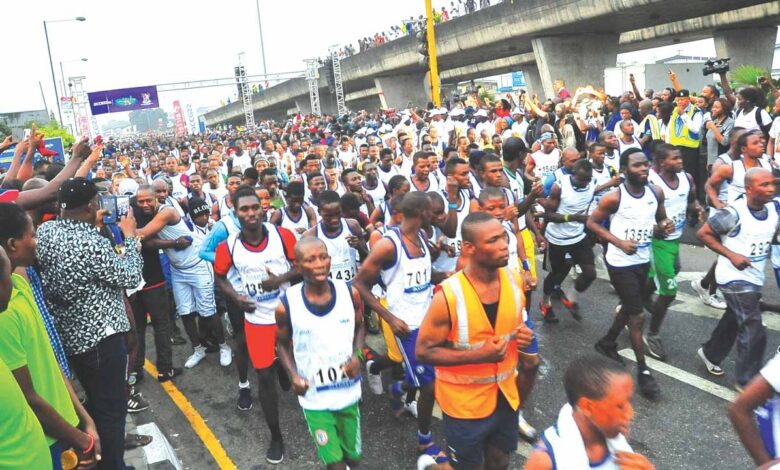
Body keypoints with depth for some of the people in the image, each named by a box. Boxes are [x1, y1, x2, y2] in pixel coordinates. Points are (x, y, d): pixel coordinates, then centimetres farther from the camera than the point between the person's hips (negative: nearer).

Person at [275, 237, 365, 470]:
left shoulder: (350, 293, -13)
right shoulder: (287, 305, -18)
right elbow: (282, 344, 0)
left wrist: (356, 355, -12)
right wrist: (293, 375, -15)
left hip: (348, 392, 3)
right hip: (314, 398, -2)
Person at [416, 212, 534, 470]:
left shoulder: (515, 280, -7)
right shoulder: (448, 296, -25)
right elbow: (424, 352, -19)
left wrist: (523, 335, -11)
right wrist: (477, 355, -28)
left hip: (505, 394, 5)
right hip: (464, 403, -5)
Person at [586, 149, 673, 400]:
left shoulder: (656, 192, -3)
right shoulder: (614, 197, -20)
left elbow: (660, 218, 12)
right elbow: (592, 222, -12)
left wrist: (665, 225, -13)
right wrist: (619, 242, -22)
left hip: (643, 259, 6)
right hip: (620, 262, -6)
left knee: (628, 307, 20)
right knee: (636, 314, -3)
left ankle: (607, 343, 44)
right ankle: (643, 371, 8)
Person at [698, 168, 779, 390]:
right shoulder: (734, 213, -21)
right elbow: (703, 233, -15)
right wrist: (731, 255, -21)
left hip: (756, 278, 7)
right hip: (735, 278, -7)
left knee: (733, 321, 22)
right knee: (754, 332, -6)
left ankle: (710, 353, 44)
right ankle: (748, 383, 8)